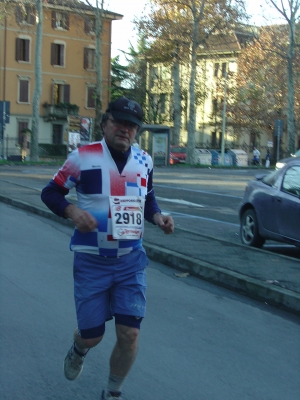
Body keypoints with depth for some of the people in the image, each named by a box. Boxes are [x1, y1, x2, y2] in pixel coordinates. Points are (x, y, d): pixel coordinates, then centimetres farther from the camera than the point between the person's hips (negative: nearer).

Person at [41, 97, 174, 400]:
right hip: (91, 262, -3)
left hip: (131, 261, 3)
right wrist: (72, 211, -22)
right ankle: (78, 350, 46)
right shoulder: (83, 157, -9)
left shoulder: (144, 161, 4)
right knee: (92, 335, 5)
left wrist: (158, 217, -1)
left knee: (129, 334, -3)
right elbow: (50, 192, -3)